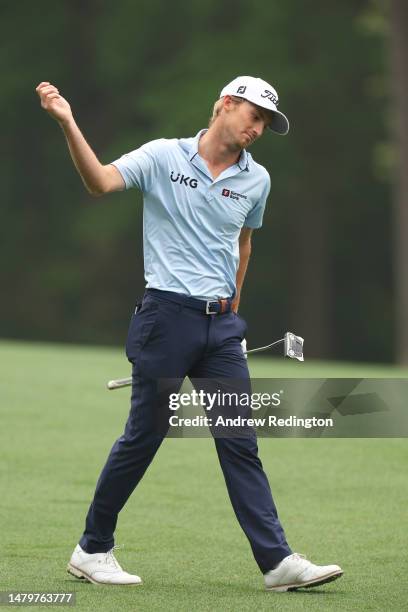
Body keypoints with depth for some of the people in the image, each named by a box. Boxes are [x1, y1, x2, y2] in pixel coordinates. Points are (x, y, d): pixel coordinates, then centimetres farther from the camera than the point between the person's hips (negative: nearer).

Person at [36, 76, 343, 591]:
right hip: (167, 315, -4)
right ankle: (93, 549, 15)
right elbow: (100, 181, -18)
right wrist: (68, 124, -32)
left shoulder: (256, 180, 10)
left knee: (240, 442, 1)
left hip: (221, 325, 5)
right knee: (143, 436, 1)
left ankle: (278, 562, -3)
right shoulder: (163, 157, -4)